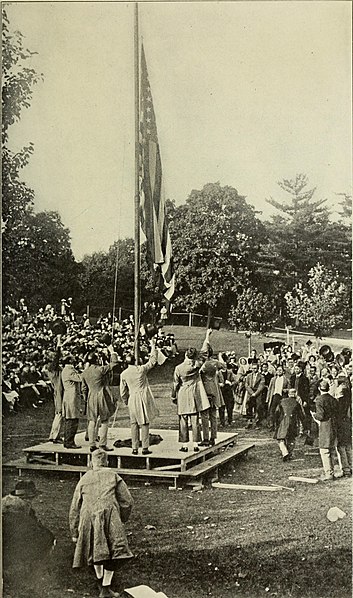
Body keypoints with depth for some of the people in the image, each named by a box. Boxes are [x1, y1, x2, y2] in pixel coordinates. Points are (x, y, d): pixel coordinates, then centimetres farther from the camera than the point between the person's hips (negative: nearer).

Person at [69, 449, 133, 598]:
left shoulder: (83, 480, 21)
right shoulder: (113, 475, 16)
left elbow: (74, 509, 21)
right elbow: (127, 501, 11)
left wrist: (74, 533, 27)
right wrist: (122, 519, 27)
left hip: (88, 516, 3)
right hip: (109, 514, -3)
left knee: (95, 548, 22)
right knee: (113, 550, 2)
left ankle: (100, 578, 35)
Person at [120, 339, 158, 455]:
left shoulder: (124, 374, -2)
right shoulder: (141, 369, -8)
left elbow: (123, 392, 5)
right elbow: (153, 360, 5)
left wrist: (126, 402, 21)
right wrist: (153, 346, 12)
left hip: (132, 399, 2)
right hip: (144, 398, -2)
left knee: (134, 424, 9)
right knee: (144, 423, 3)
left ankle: (135, 448, 8)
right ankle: (145, 448, 2)